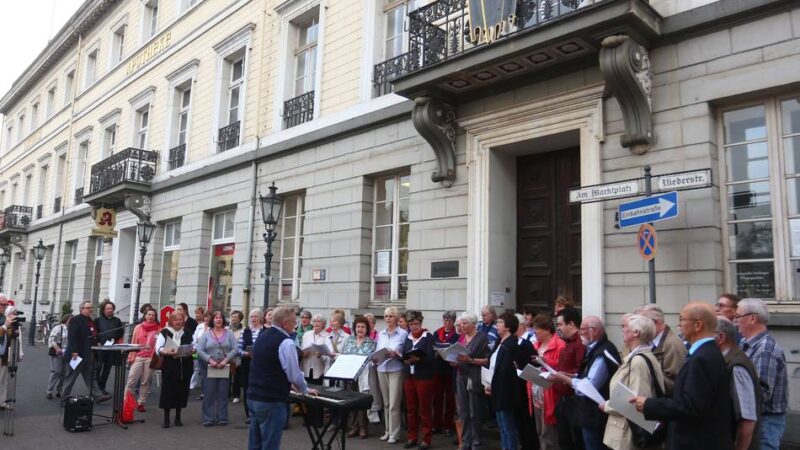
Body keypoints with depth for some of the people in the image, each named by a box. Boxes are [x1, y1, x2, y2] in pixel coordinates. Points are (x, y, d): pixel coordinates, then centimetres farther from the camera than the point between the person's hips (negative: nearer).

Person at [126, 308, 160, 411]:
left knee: (145, 381, 6)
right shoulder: (138, 327, 5)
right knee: (132, 379, -2)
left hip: (150, 358, 0)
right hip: (138, 357, 0)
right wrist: (130, 357, 1)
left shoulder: (158, 329, 2)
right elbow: (133, 343, 6)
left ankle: (140, 402, 15)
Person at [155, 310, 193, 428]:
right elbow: (158, 348, -8)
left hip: (184, 367, 3)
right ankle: (166, 419, 10)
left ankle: (178, 417, 21)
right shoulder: (165, 332, 0)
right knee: (168, 391, -1)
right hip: (169, 367, -3)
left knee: (181, 391, 8)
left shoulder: (188, 333, 10)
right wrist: (168, 352, -26)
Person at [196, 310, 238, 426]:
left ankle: (222, 418, 13)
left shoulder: (229, 334, 5)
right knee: (209, 393, 1)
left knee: (223, 394, 5)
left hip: (225, 367, 0)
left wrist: (226, 360, -14)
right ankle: (208, 419, 10)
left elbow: (234, 349, -2)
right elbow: (199, 350, -3)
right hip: (210, 367, 0)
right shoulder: (206, 334, 4)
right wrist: (210, 360, -14)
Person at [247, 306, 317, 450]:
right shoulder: (286, 342, -16)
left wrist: (287, 384, 26)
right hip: (271, 401, -8)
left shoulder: (262, 337, 11)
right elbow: (295, 374, -15)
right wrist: (305, 389, 4)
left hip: (253, 397, 8)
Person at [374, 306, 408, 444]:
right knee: (386, 403, 10)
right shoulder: (381, 334, 12)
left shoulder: (403, 333, -3)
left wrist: (396, 355, -21)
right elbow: (376, 351, 15)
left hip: (396, 370, -5)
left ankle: (394, 433, 6)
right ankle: (388, 431, 20)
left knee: (394, 404, -3)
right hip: (382, 369, 5)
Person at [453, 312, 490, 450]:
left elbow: (487, 360, -11)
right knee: (463, 412, 9)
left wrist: (470, 360, -21)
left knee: (475, 412, 1)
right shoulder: (461, 337, 12)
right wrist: (453, 361, -3)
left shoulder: (482, 337, -8)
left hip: (475, 379, -6)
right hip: (461, 378, 6)